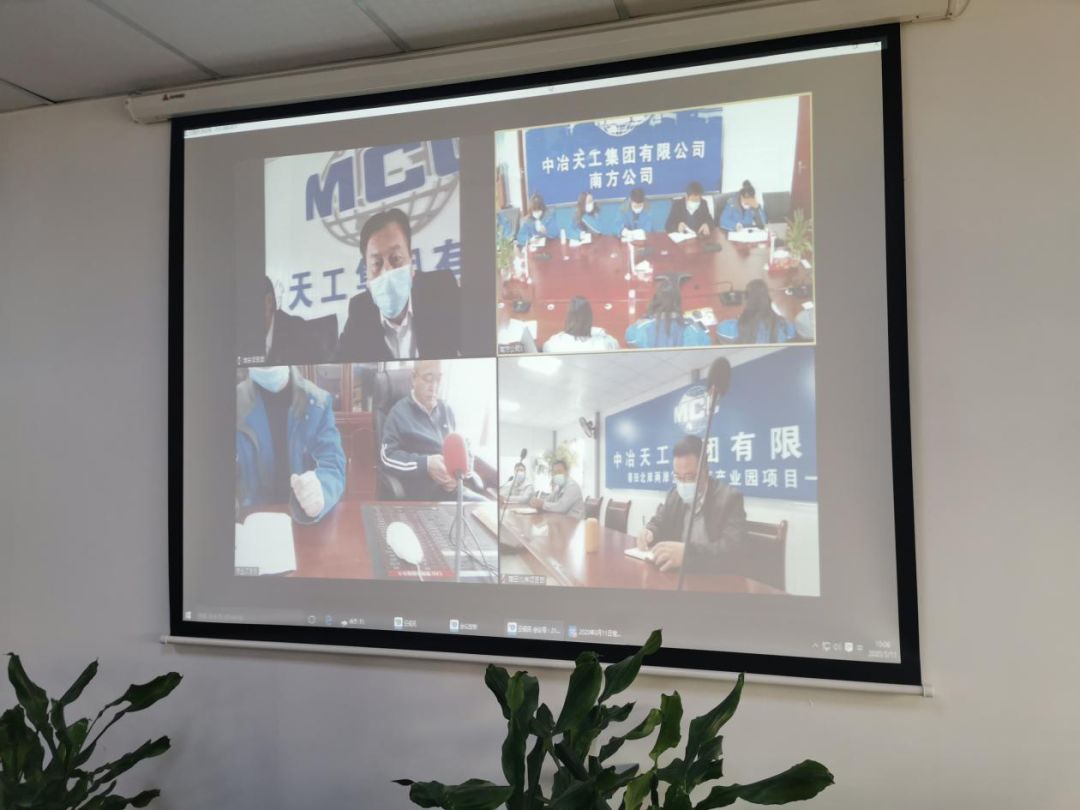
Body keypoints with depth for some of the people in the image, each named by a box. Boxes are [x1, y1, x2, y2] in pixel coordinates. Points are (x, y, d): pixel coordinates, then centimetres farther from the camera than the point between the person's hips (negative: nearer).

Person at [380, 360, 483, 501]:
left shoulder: (447, 411, 18)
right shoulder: (399, 413, 0)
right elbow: (386, 456, -6)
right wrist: (426, 464, -17)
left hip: (453, 490, 7)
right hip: (420, 496, -6)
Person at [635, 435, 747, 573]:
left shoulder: (729, 498, -10)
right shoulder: (674, 494, 8)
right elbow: (658, 523, 17)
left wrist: (687, 552, -36)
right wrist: (649, 532, -7)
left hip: (714, 576, -5)